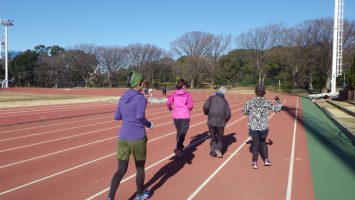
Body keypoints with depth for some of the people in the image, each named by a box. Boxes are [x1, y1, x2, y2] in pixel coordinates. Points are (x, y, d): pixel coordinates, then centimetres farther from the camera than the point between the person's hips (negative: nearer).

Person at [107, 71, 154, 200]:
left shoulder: (123, 98, 8)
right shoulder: (141, 98, -12)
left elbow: (117, 117, 12)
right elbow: (140, 116, -26)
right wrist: (149, 124, -7)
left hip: (123, 137, 5)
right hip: (137, 138, -5)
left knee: (121, 170, 9)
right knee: (140, 168, 17)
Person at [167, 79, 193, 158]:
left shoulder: (174, 94, 3)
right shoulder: (187, 94, -3)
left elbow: (168, 102, -7)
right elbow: (190, 105, -12)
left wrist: (170, 108, 14)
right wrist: (188, 109, 10)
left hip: (176, 116, 3)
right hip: (185, 116, -3)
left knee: (179, 132, 22)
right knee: (183, 133, 1)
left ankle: (180, 148, 33)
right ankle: (178, 148, -15)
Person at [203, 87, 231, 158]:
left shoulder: (211, 98, 4)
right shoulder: (224, 101, 8)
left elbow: (205, 107, -12)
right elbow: (228, 114, 3)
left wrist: (206, 113, 9)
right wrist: (224, 121, 19)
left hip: (211, 121, 0)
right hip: (221, 122, 0)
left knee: (213, 137, 16)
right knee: (220, 137, 16)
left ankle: (213, 151, 15)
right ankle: (218, 149, -6)